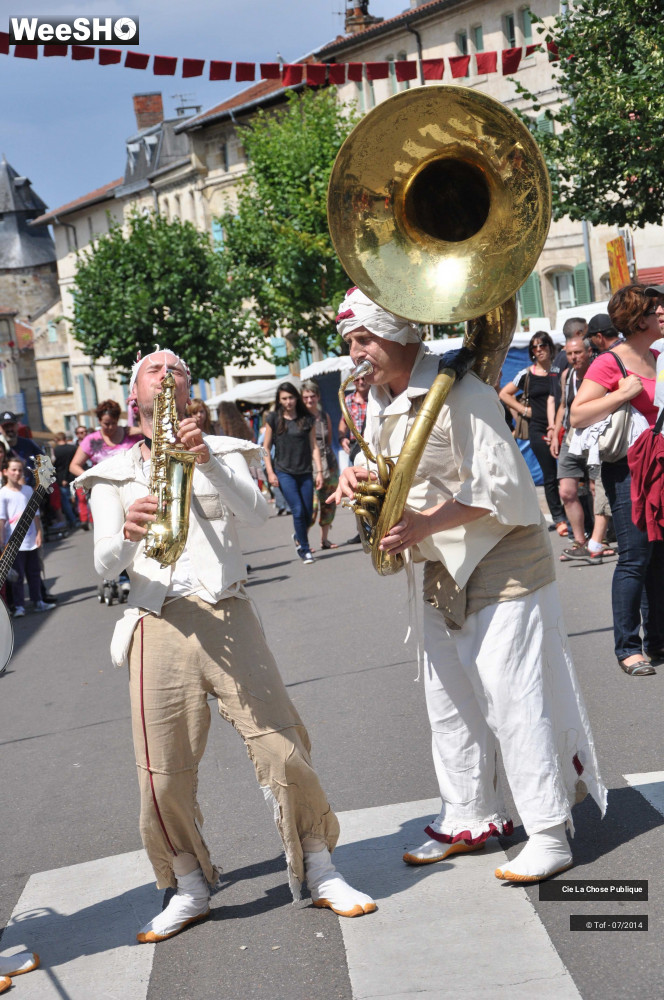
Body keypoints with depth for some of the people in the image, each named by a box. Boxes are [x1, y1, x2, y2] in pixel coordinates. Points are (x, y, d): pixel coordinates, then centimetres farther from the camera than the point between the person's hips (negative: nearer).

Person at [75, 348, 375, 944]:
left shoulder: (222, 453, 16)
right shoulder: (111, 476, 14)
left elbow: (257, 511, -5)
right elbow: (105, 565, 1)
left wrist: (207, 463, -23)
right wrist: (127, 535, -23)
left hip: (228, 616, 0)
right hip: (158, 627, 0)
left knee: (282, 748, -7)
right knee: (164, 775, -3)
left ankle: (321, 873, 10)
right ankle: (191, 890, 18)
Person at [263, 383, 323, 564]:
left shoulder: (307, 419, 5)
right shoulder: (273, 419, 2)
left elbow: (314, 447, 6)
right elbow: (266, 448, 4)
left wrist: (319, 471, 0)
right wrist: (270, 472, -3)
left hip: (305, 472, 2)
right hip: (284, 472, -2)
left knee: (308, 512, 4)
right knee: (298, 510, -12)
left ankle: (299, 537, 34)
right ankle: (304, 549, 1)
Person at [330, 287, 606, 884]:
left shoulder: (457, 390, -19)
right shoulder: (381, 400, 8)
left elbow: (498, 484, -23)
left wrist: (424, 523, -30)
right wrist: (359, 477, -3)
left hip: (500, 564, -9)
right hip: (443, 570, 9)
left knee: (514, 702, -7)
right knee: (449, 702, 14)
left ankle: (550, 835, 4)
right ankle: (471, 819, 28)